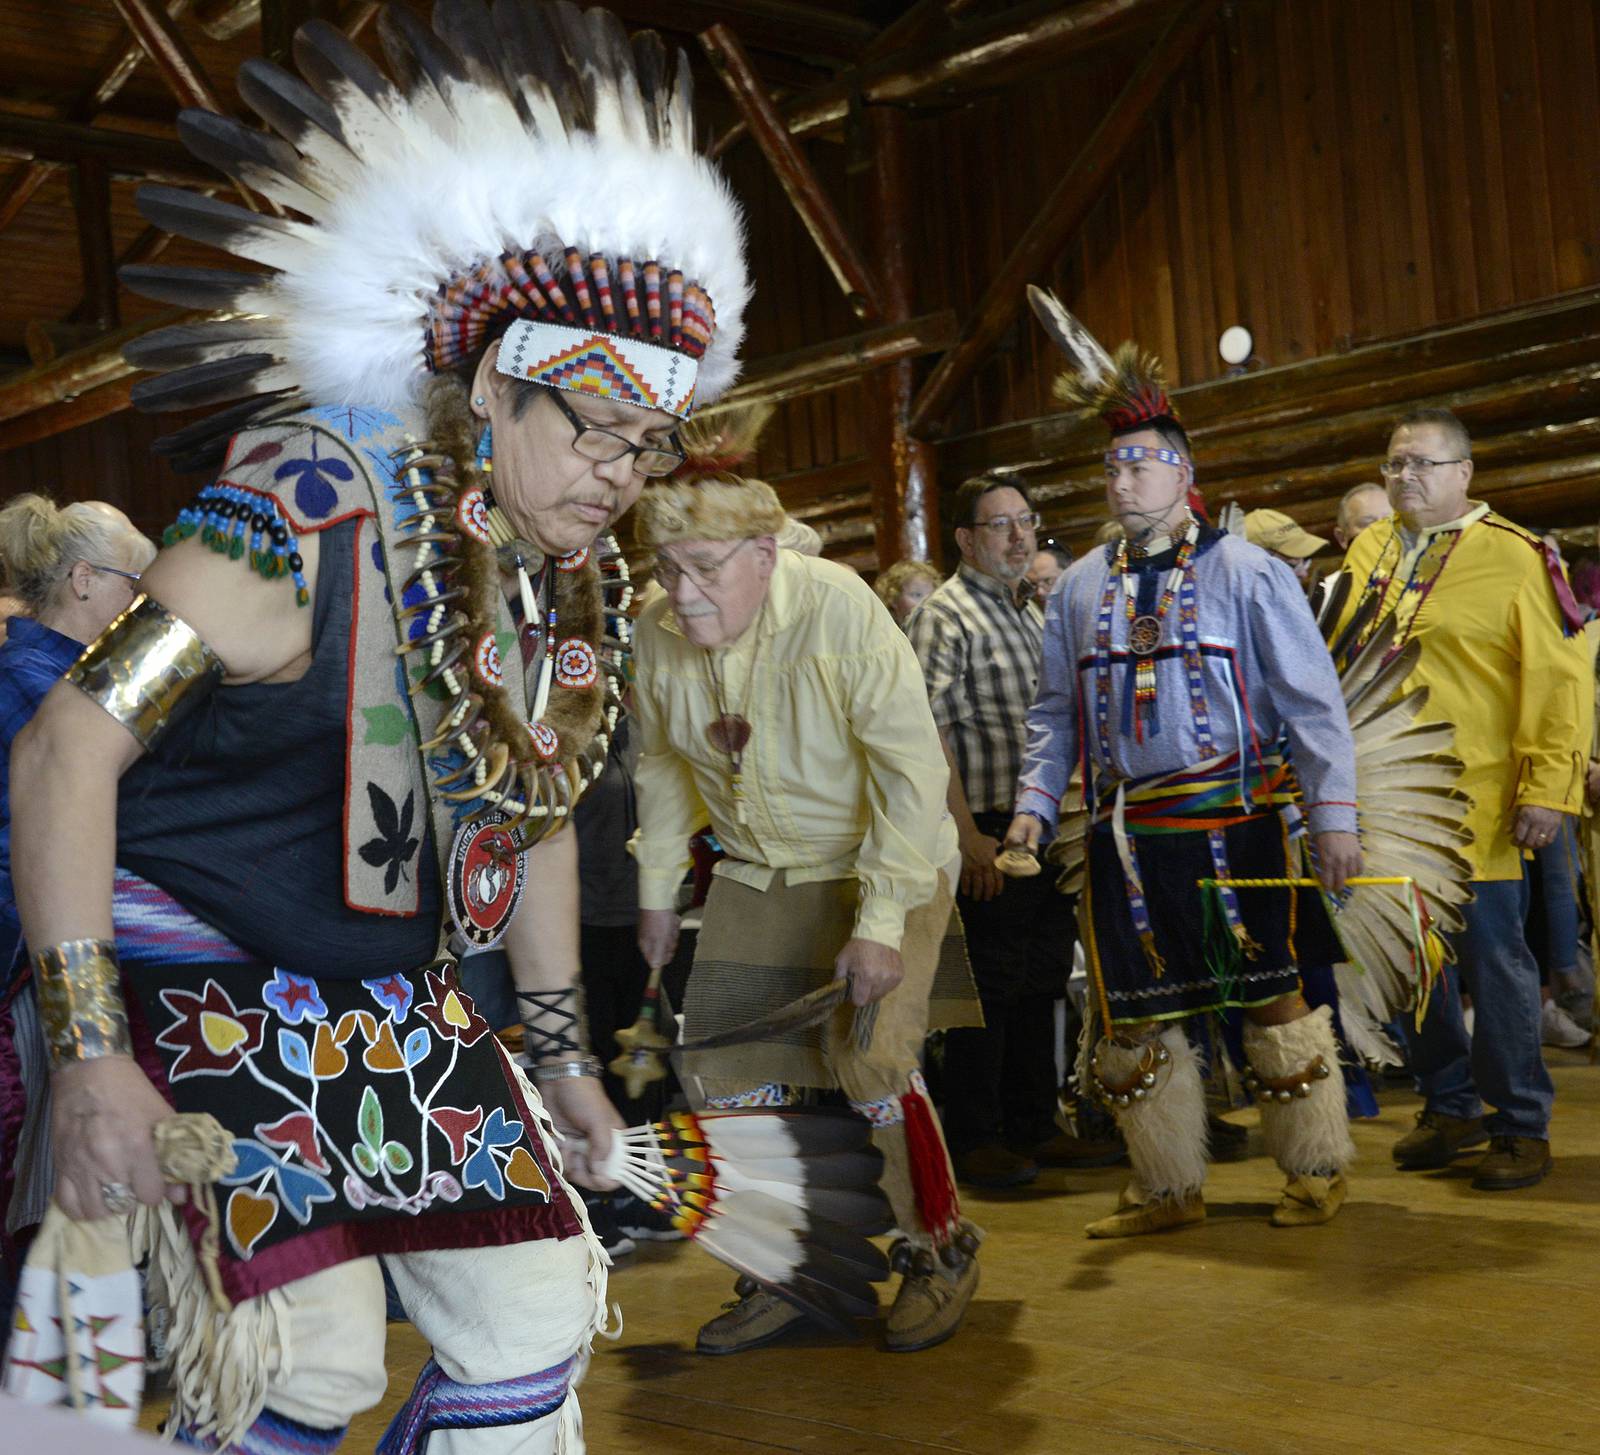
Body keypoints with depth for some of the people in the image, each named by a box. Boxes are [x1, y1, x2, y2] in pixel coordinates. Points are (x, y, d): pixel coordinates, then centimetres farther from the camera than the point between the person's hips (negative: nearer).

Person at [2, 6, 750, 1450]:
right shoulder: (311, 521, -20)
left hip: (405, 1006, 7)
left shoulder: (572, 586, 2)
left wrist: (559, 1052, 20)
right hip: (208, 989, -7)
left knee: (537, 1323, 2)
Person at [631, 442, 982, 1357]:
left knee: (869, 1058, -17)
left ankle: (939, 1252, 7)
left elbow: (913, 768, -26)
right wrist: (658, 889, 11)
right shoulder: (658, 637, -9)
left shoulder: (839, 608, -26)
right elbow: (663, 764, 10)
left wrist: (882, 922, -29)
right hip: (756, 874, 6)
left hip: (876, 861, -5)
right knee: (724, 1071, 1)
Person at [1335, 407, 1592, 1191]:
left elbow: (1559, 678, -10)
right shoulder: (1367, 552, 9)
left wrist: (1547, 787, -14)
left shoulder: (1513, 556, -7)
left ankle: (1521, 1125, 12)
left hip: (1474, 802, -5)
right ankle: (1450, 1105, 27)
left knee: (1492, 958, -1)